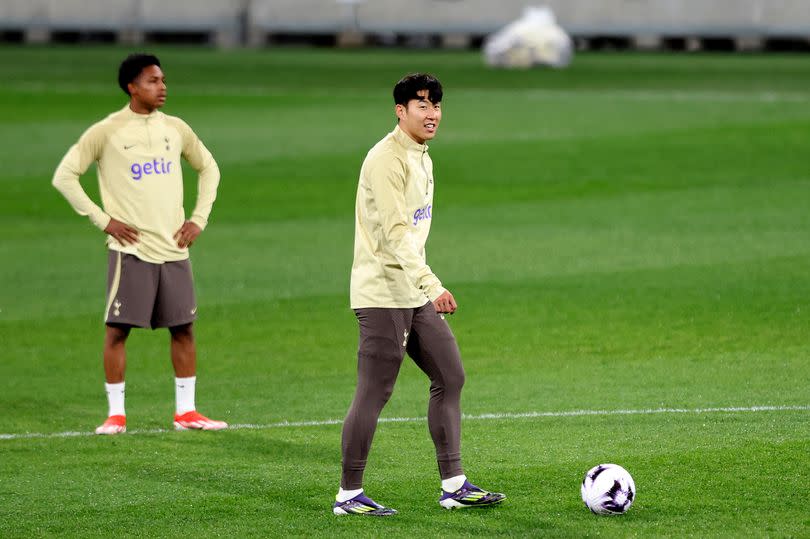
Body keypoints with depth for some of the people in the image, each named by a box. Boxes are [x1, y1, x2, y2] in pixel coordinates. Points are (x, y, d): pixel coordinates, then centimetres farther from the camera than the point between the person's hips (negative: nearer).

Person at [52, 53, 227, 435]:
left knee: (183, 328, 5)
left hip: (173, 248, 4)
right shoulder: (106, 132, -5)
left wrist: (199, 218, 11)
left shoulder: (175, 129, 9)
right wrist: (102, 220, -7)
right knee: (118, 329, -5)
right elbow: (64, 177, -3)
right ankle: (115, 414, 3)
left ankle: (186, 411, 14)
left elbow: (208, 167, 24)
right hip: (131, 249, -4)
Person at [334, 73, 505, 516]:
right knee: (374, 393, -6)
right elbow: (394, 233, -25)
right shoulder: (386, 160, -16)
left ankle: (453, 486, 13)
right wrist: (431, 285, -34)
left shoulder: (421, 157, 15)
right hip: (383, 293, -10)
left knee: (450, 378, 9)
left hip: (416, 295, 10)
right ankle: (348, 495, 2)